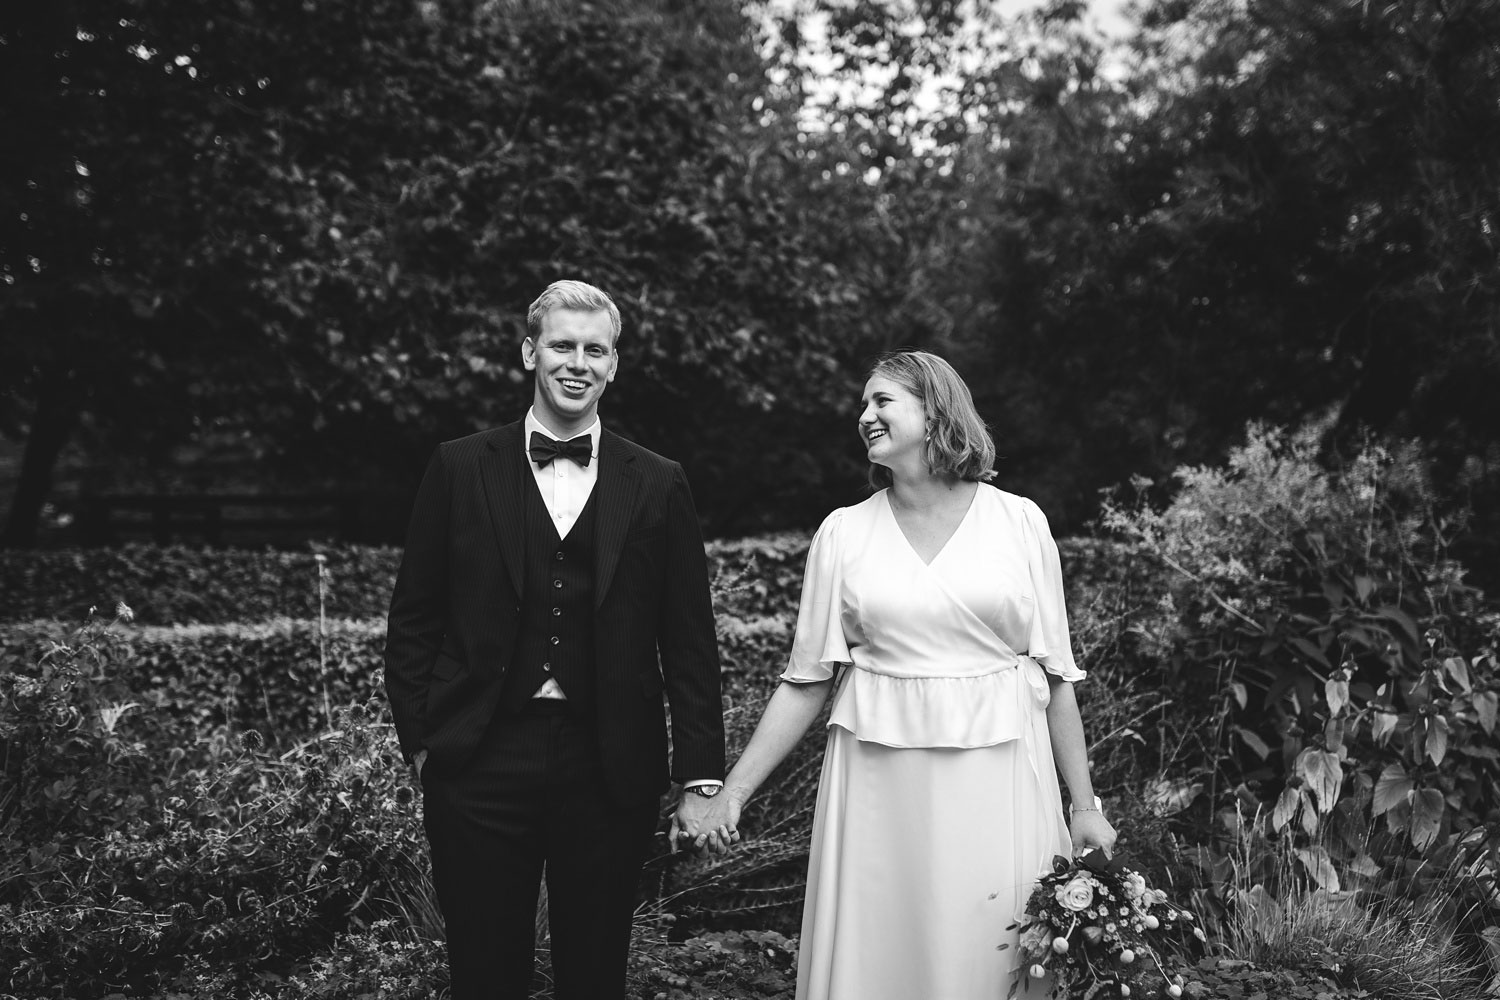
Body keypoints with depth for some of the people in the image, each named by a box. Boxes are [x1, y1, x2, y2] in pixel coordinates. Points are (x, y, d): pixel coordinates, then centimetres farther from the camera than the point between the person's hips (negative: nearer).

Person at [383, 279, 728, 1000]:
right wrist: (420, 742, 0)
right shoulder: (460, 469, 4)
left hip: (610, 771, 1)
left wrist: (702, 779, 0)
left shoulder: (658, 487, 4)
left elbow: (689, 643, 3)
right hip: (480, 762, 0)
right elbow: (412, 622, 6)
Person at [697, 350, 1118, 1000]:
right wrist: (735, 789, 0)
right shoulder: (843, 533, 4)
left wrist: (1085, 805, 4)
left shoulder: (1020, 523, 1)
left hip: (998, 781, -1)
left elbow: (1055, 674, 4)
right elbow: (807, 679, 5)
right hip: (880, 789, 1)